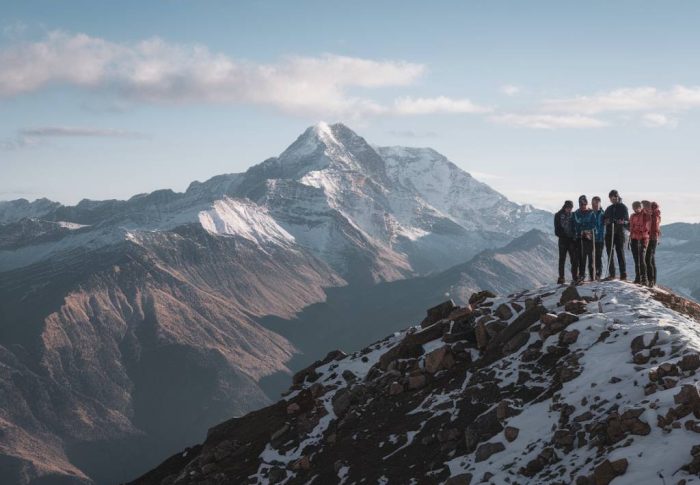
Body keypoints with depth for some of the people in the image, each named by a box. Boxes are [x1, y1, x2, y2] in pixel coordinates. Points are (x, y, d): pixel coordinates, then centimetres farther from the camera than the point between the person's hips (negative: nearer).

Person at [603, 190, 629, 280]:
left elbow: (627, 221, 0)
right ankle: (611, 274, 9)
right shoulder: (609, 208, 18)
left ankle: (623, 274, -6)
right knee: (610, 255, 4)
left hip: (619, 233, -5)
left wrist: (623, 222, -22)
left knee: (620, 253, -6)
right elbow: (603, 219, 20)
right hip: (609, 233, 5)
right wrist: (606, 221, -3)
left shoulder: (623, 207, 3)